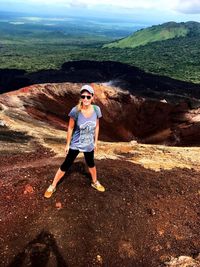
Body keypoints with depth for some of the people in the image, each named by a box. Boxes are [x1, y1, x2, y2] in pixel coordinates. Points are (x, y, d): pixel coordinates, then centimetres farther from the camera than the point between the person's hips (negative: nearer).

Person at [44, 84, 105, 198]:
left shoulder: (96, 110, -15)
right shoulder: (75, 111, -23)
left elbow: (96, 126, 0)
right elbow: (70, 128, -11)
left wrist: (96, 142, 6)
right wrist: (67, 144, -4)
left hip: (89, 145, 3)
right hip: (75, 144, -2)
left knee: (91, 164, 24)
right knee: (66, 165, 7)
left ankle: (95, 182, 50)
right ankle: (52, 186, 26)